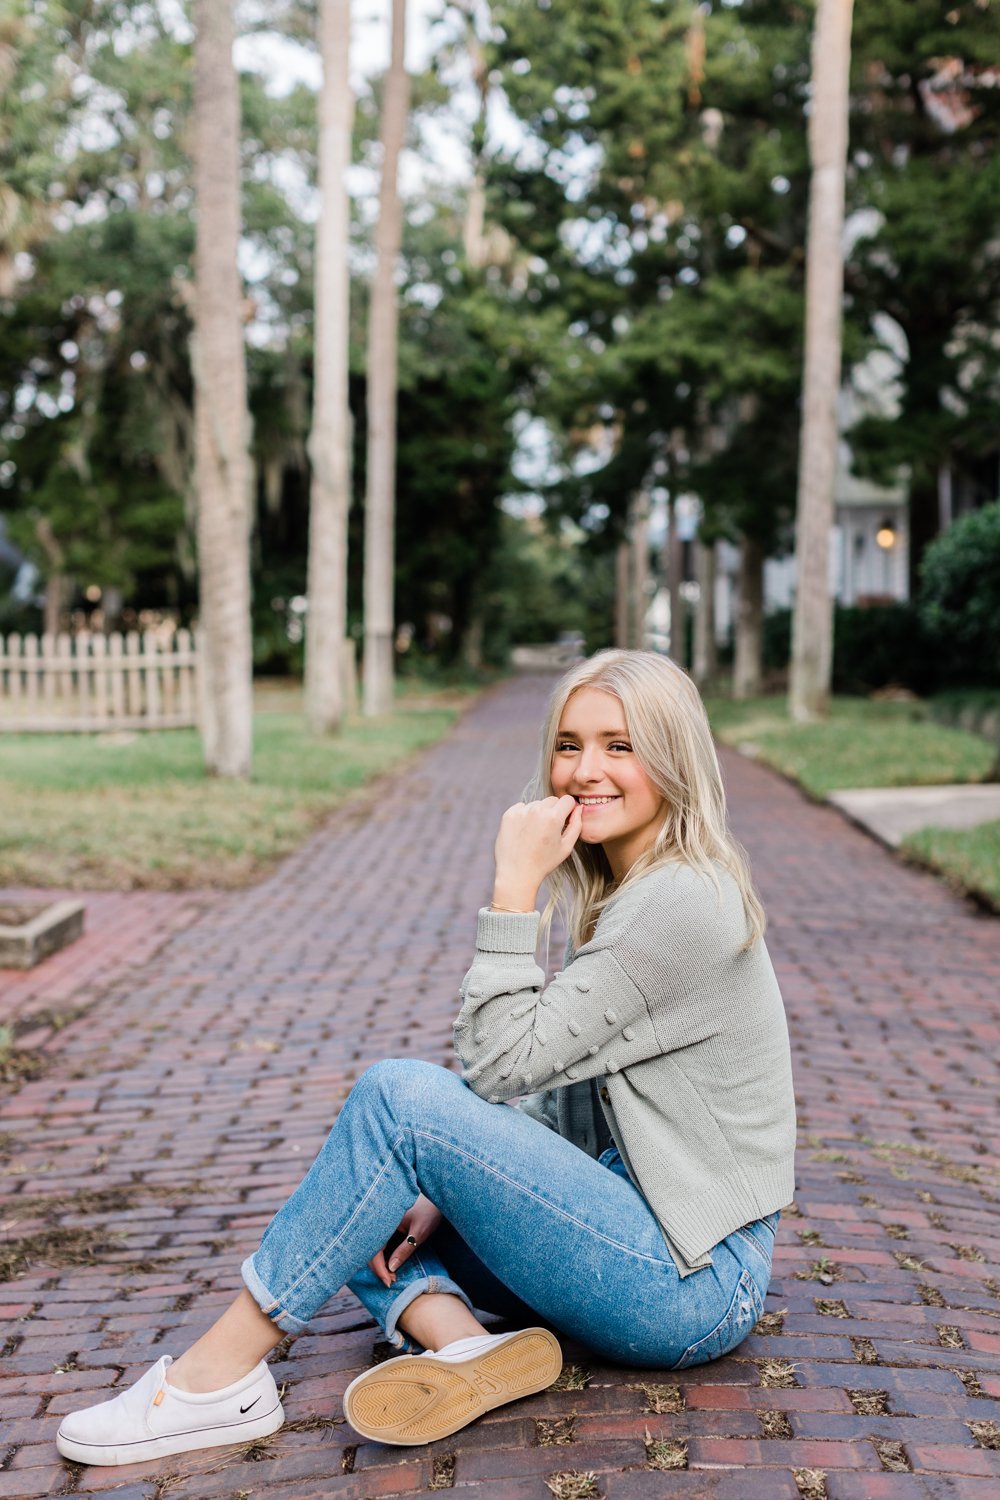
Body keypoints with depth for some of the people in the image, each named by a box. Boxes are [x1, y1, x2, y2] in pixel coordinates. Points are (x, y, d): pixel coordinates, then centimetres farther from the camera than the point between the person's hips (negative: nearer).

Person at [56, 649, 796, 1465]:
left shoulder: (684, 903, -18)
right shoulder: (626, 893, 13)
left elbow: (504, 1063, -19)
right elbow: (567, 1107, 12)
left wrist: (515, 889, -17)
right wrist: (452, 1188, 0)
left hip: (697, 1282, -10)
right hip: (638, 1229, 10)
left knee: (400, 1095, -24)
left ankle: (220, 1377, -15)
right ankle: (460, 1345, -20)